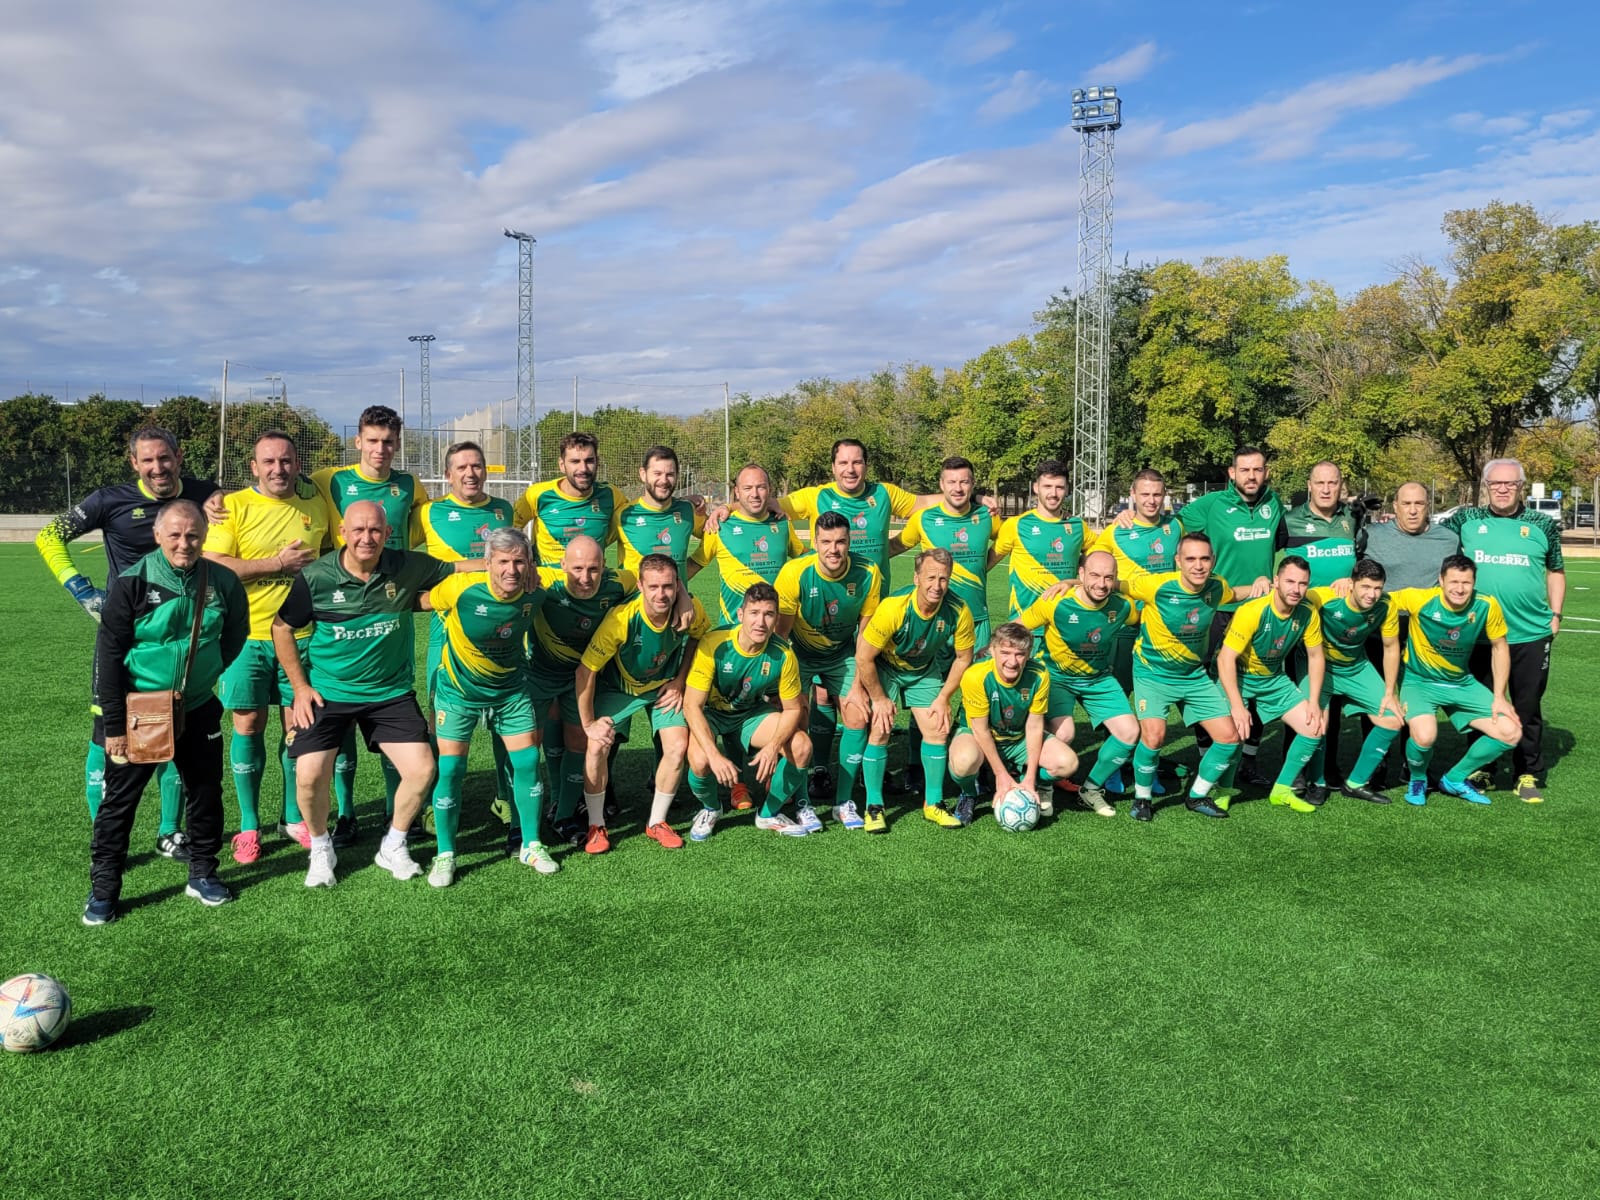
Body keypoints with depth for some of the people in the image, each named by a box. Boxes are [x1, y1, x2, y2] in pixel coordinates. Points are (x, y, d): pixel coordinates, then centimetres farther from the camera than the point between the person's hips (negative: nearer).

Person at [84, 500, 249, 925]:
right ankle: (103, 890, 18)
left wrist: (210, 670, 10)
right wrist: (113, 725, -12)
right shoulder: (132, 583, -14)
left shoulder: (223, 583, -7)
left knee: (206, 793, 12)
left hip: (198, 711, 3)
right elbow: (108, 656, -12)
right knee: (119, 800, 5)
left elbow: (236, 635, 13)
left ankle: (203, 874, 29)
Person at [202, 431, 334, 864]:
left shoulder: (316, 502, 6)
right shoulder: (234, 506, -4)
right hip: (247, 634, -2)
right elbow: (211, 567, -14)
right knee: (248, 726, 3)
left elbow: (335, 552, 23)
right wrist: (278, 563, -16)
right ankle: (248, 825, 15)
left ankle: (295, 817, 22)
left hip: (302, 634, 2)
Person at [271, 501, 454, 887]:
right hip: (327, 693, -1)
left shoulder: (408, 568, -10)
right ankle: (321, 849, 20)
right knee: (309, 777, -12)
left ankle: (393, 847, 19)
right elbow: (281, 627, 2)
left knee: (422, 769, -8)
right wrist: (300, 686, -2)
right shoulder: (315, 577, -11)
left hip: (391, 692, 1)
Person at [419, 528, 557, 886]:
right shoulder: (462, 588, -27)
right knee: (449, 769, -5)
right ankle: (445, 854, 11)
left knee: (528, 763, 0)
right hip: (457, 691, -2)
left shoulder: (535, 593, -18)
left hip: (511, 690, 3)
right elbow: (422, 600, -9)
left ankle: (531, 846, 18)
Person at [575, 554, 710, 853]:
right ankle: (597, 826, 2)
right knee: (597, 746, -18)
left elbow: (698, 636, 1)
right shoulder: (621, 619, -35)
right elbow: (586, 670, -26)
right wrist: (588, 723, -20)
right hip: (618, 687, -2)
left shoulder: (689, 610, -25)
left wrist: (679, 681, -4)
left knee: (678, 747, -14)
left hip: (664, 687, 3)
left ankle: (656, 823, 8)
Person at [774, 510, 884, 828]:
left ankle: (844, 802, 5)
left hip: (842, 653, 2)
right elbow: (780, 632, -16)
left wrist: (858, 686, -10)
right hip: (799, 652, -2)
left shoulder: (867, 575, -22)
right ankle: (803, 804, -4)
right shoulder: (795, 573, -28)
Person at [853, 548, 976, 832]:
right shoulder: (893, 608, -35)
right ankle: (874, 806, 1)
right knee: (880, 730, -13)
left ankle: (933, 804, 15)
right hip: (885, 668, -3)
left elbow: (963, 657, -7)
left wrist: (943, 699, -7)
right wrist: (879, 699, -16)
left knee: (937, 731, -2)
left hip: (925, 670, 3)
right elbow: (863, 658, -25)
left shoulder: (958, 612, -26)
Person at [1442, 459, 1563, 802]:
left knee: (1527, 708, 6)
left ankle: (1529, 775, 17)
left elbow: (1556, 570, 12)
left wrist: (1555, 614, 6)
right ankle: (1480, 770, 24)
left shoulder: (1543, 525, 4)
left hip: (1531, 634, 0)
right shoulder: (1465, 520, 2)